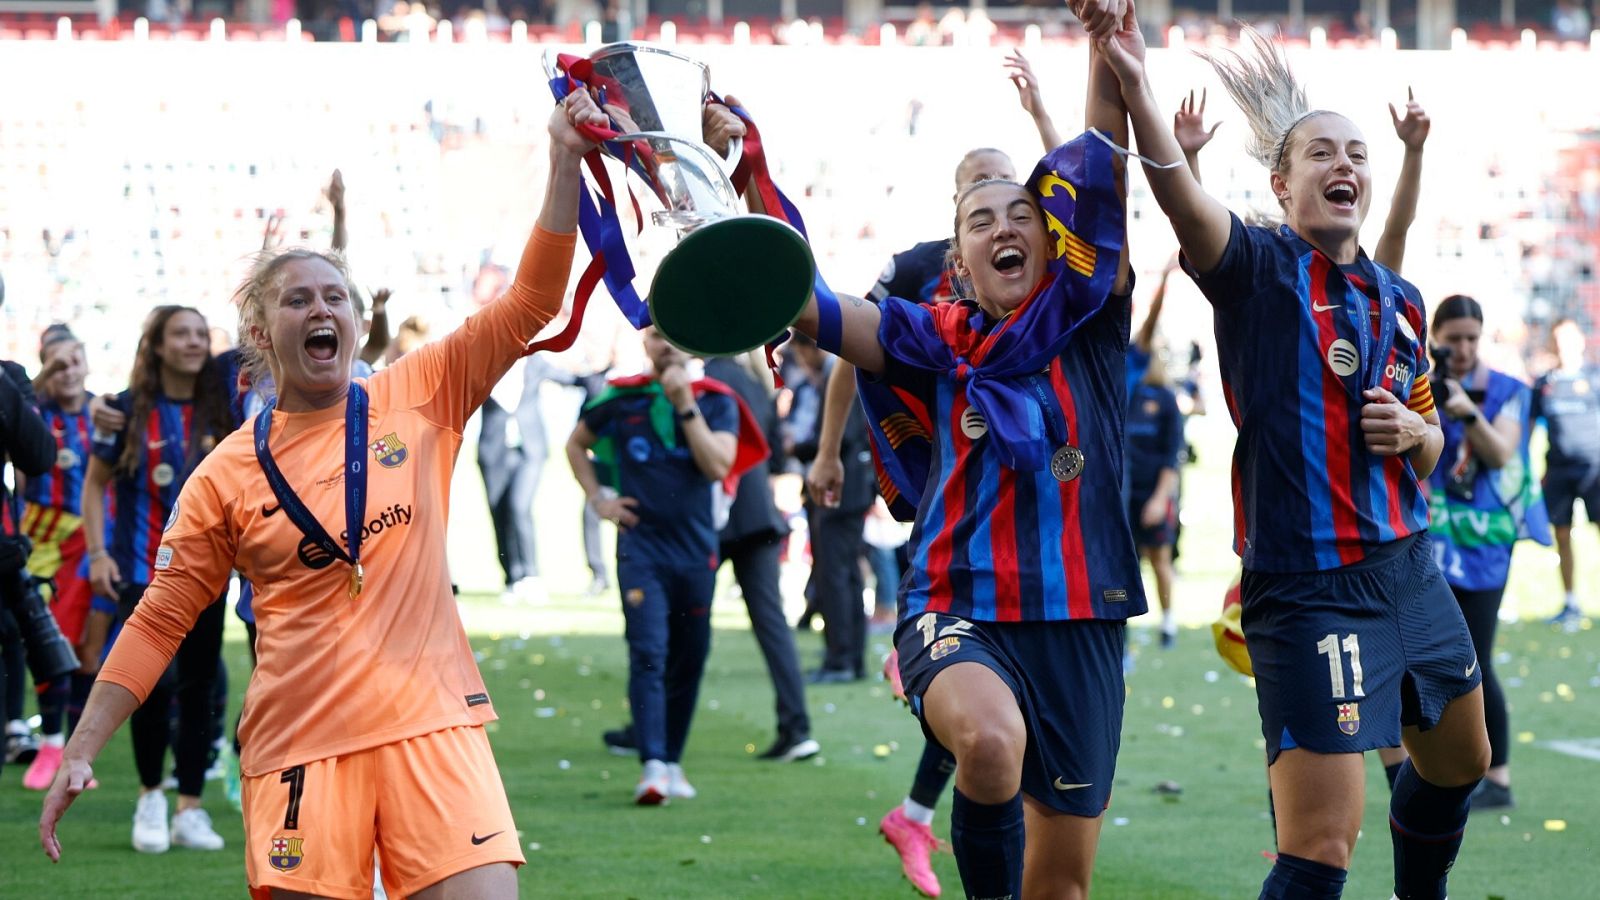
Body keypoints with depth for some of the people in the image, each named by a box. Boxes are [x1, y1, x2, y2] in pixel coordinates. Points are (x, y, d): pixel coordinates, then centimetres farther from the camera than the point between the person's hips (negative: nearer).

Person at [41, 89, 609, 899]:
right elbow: (158, 621, 9)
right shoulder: (227, 474, 5)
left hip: (430, 724, 0)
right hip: (297, 746, 0)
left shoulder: (420, 397, 7)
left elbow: (529, 302, 3)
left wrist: (564, 163, -6)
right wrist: (81, 751, 3)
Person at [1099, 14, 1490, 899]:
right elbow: (1181, 199, -29)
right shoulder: (1261, 269, -7)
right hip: (1308, 585, -8)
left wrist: (1414, 434, -1)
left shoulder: (1400, 300, 13)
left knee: (1456, 761, 27)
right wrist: (1134, 89, -47)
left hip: (1410, 567, 8)